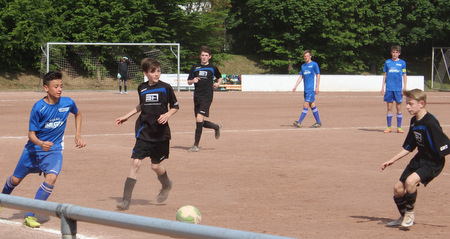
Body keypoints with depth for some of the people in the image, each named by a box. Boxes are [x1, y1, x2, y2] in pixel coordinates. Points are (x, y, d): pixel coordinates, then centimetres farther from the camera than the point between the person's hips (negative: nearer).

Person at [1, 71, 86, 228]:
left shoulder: (68, 103, -9)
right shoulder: (38, 107, -19)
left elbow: (78, 114, 16)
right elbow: (31, 134, -16)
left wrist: (78, 135, 10)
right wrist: (41, 143, -36)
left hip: (54, 149, 1)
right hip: (34, 148, -1)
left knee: (51, 178, -25)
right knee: (15, 180, 12)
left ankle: (30, 215, -17)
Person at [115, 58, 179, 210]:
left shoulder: (165, 88, -5)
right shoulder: (142, 88, 5)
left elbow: (175, 107, 4)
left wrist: (167, 114, -15)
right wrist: (126, 116, 22)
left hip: (161, 133, -2)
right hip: (144, 133, 2)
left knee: (155, 166, 6)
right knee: (136, 163, -10)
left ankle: (166, 186, 41)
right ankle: (126, 200, -10)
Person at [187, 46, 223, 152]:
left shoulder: (212, 68, 5)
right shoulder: (195, 68, 10)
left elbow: (219, 77, 23)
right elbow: (188, 82, 12)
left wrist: (218, 83, 2)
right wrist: (193, 81, -10)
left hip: (207, 97, -4)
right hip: (197, 97, 4)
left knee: (199, 118, -17)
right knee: (200, 122, 8)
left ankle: (196, 145, -15)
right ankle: (216, 127, 39)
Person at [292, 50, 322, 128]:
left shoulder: (314, 64, -3)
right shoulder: (303, 66, 15)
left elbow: (318, 76, -4)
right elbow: (301, 77, 17)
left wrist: (317, 87, -10)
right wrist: (295, 86, 8)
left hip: (311, 88, -7)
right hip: (306, 88, 7)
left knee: (305, 105, -11)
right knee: (312, 105, 9)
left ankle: (299, 122, -14)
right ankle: (318, 122, 14)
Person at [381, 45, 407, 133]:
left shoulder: (402, 63, 5)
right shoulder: (387, 62, 8)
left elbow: (404, 76, 6)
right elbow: (385, 75, 13)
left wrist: (404, 88, -2)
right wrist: (383, 87, 8)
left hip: (398, 89, -1)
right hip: (389, 88, 1)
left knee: (399, 107, 1)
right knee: (389, 107, 3)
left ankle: (399, 127, 7)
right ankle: (389, 127, 9)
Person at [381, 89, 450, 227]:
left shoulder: (430, 122, -23)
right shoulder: (414, 122, 5)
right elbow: (408, 147, 16)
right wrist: (392, 161, 15)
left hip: (433, 162, -9)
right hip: (419, 159, 9)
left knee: (411, 180, -30)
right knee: (398, 188, 8)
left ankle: (410, 214, -6)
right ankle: (404, 218, 32)